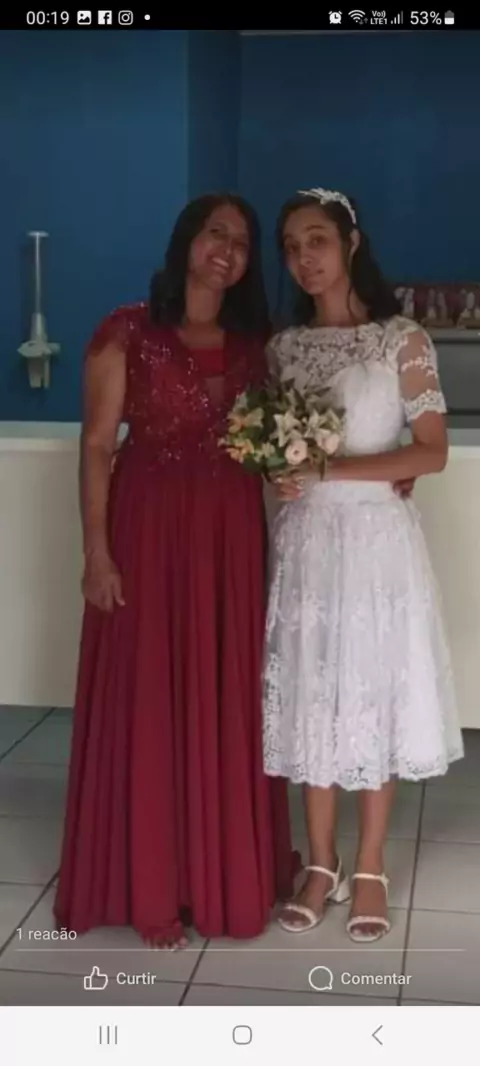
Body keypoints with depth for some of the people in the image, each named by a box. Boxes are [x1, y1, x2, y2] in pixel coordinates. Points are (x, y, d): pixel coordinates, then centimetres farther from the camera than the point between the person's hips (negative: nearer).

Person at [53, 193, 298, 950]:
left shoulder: (254, 345, 10)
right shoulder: (128, 333, -4)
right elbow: (97, 445, -6)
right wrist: (97, 549, -13)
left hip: (233, 534, 4)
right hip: (149, 529, -4)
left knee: (229, 703, 10)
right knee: (149, 703, 2)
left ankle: (228, 867, 25)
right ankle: (152, 884, 13)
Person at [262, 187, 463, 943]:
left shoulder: (402, 339, -4)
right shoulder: (283, 347, 8)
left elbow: (432, 452, -11)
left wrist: (328, 470, -17)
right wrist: (274, 467, -10)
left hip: (376, 538, -3)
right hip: (303, 540, 4)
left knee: (374, 695, 4)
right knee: (310, 697, 7)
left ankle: (370, 869, 19)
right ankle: (322, 864, 22)